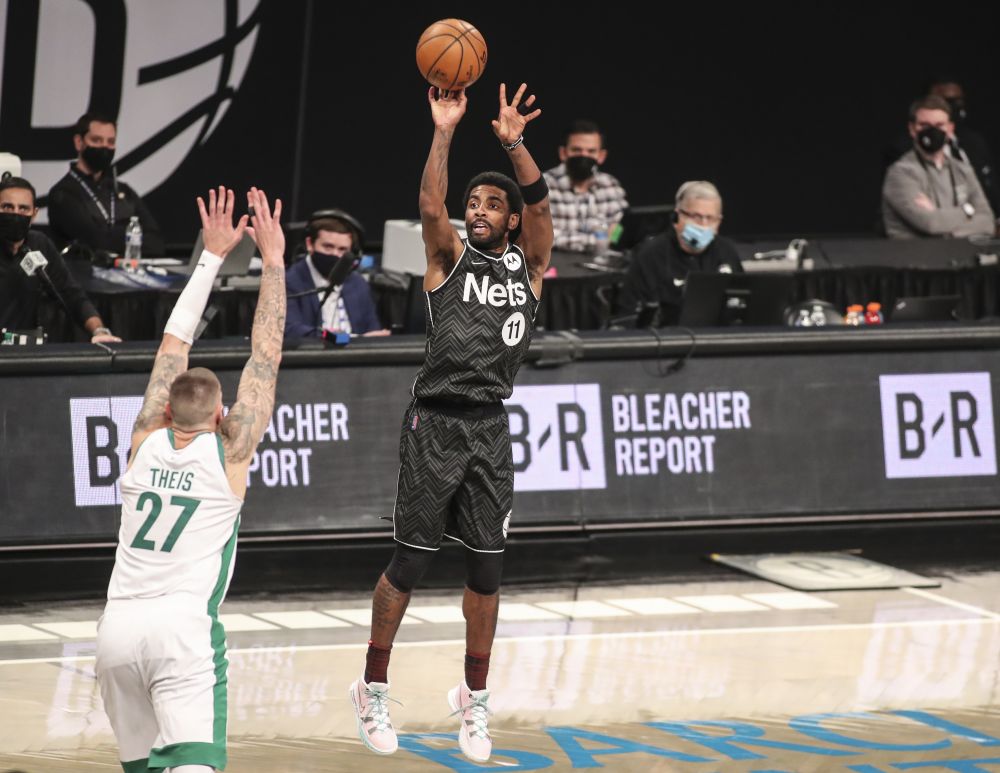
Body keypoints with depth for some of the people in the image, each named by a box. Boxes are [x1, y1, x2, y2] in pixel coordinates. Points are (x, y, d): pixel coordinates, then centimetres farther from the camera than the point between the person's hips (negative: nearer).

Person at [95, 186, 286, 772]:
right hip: (183, 623, -5)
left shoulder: (147, 440, 15)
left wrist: (214, 255, 30)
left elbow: (175, 339, 24)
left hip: (117, 629, 5)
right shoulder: (229, 450, 5)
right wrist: (272, 260, 14)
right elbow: (266, 355, 9)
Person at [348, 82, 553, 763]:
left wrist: (515, 144, -22)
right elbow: (431, 207, -16)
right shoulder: (451, 257, 3)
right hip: (436, 423, -3)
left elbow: (540, 205, -8)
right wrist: (444, 132, -24)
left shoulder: (528, 265, 9)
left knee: (486, 567, 6)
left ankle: (475, 698, 19)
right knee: (410, 561, -1)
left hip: (491, 427, 3)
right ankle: (374, 690, 12)